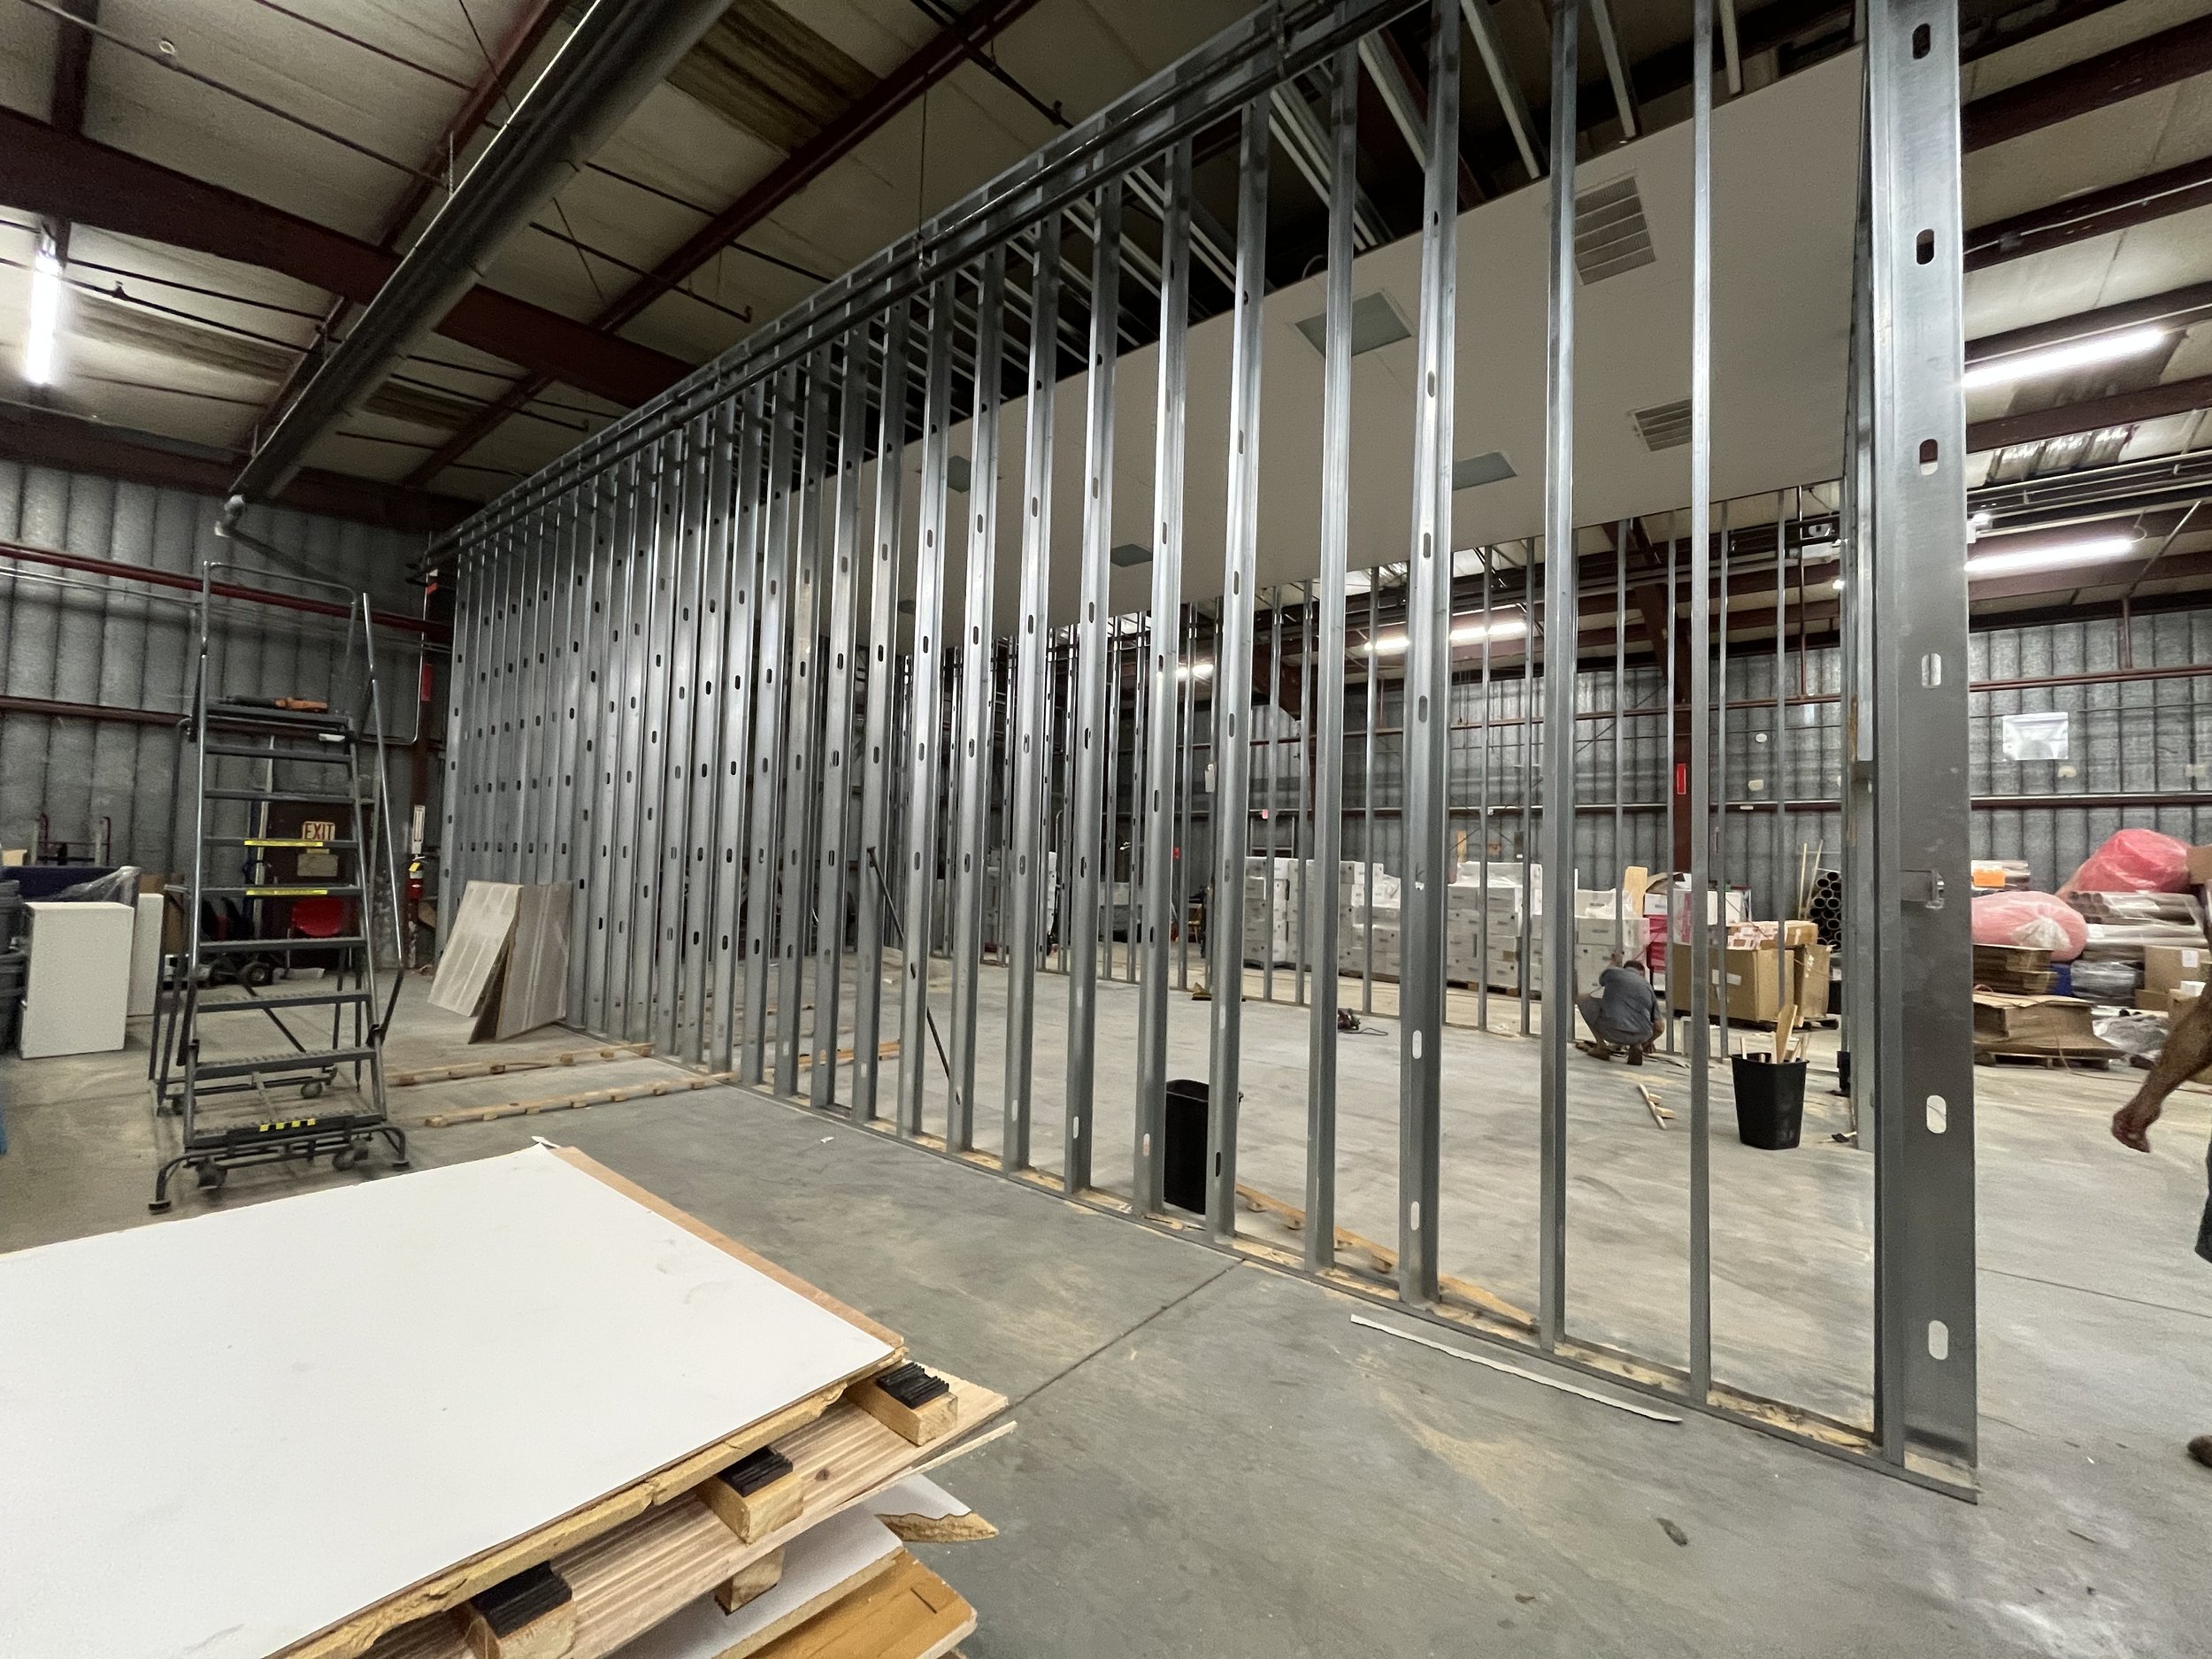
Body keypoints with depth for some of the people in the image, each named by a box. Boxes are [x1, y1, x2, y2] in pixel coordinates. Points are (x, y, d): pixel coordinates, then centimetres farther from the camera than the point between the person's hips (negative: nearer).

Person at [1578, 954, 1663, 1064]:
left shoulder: (1613, 972, 11)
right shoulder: (1648, 987, 17)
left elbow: (1602, 980, 39)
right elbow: (1659, 1028, 17)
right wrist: (1648, 1043, 38)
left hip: (1612, 1032, -3)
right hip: (1640, 1036, 3)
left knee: (1583, 999, 22)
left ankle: (1601, 1047, 16)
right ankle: (1636, 1047, 12)